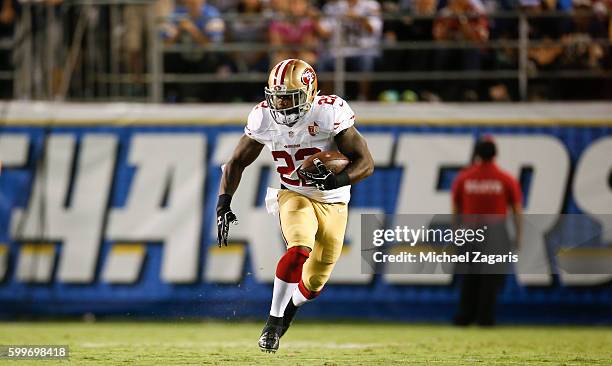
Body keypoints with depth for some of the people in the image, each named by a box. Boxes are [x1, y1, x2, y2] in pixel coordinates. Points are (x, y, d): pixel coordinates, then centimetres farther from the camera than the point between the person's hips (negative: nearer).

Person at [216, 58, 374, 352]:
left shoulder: (329, 114, -23)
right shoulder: (264, 119, -13)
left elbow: (365, 163, -22)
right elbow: (237, 162, 1)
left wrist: (337, 180, -40)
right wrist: (223, 205, -9)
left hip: (332, 203, 0)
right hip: (294, 197, 0)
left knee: (313, 284, 9)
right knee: (301, 248, -31)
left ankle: (289, 308, 44)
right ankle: (274, 319, -21)